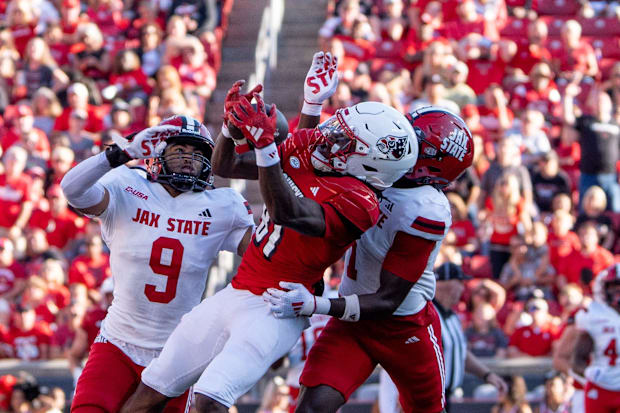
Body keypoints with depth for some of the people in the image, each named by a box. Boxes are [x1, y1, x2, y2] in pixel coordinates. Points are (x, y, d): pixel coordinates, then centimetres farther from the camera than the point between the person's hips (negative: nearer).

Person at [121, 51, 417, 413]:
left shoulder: (356, 201, -20)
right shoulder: (301, 152, 5)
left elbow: (288, 213, -36)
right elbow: (226, 166, 13)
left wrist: (264, 142, -42)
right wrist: (233, 123, -7)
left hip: (275, 312, -8)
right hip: (236, 294, 8)